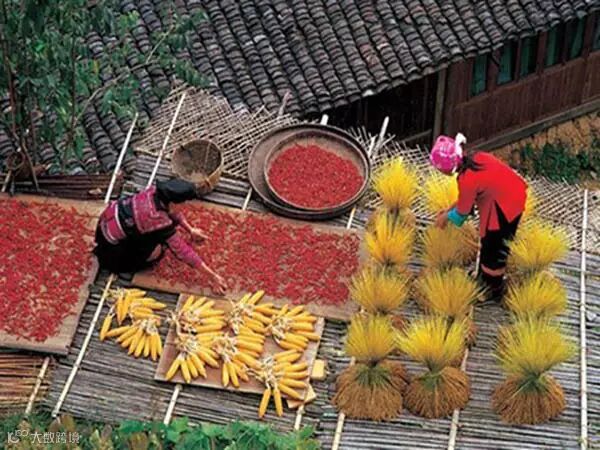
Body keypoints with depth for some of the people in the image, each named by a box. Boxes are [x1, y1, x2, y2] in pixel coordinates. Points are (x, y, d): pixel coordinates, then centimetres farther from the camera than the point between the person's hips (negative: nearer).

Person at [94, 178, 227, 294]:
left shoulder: (156, 192, -14)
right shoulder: (160, 220, -33)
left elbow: (172, 211, 10)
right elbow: (183, 250, -28)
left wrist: (191, 230, 20)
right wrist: (213, 276, -24)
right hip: (111, 244, -7)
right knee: (157, 251, -19)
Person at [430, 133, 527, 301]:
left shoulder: (467, 179, -28)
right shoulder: (474, 158, -4)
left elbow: (462, 212, -10)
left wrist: (446, 217, 8)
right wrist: (449, 210, 11)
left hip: (505, 207, -9)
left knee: (494, 248, 10)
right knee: (489, 240, 26)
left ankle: (492, 290, 28)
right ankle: (484, 277, 45)